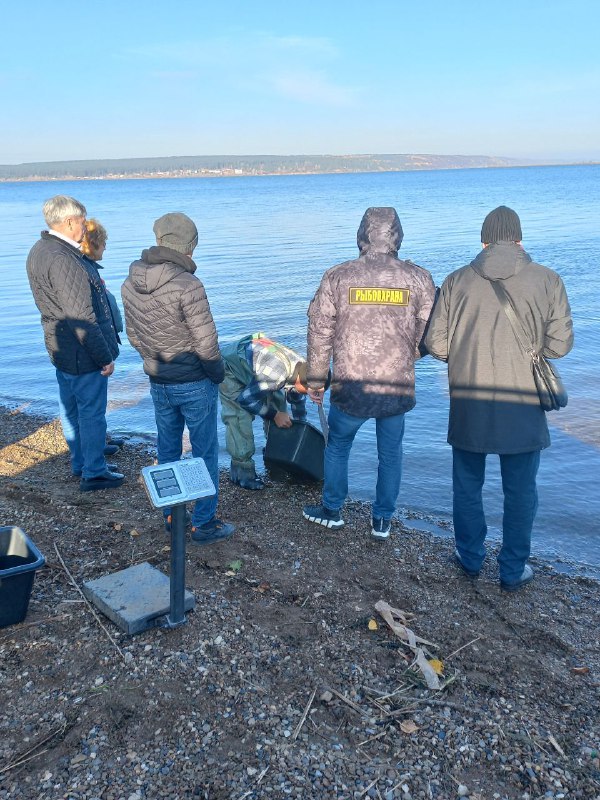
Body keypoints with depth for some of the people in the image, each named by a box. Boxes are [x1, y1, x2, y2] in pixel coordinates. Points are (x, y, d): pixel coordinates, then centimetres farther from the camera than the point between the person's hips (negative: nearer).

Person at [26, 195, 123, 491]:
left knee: (71, 409, 20)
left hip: (61, 348, 10)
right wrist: (104, 357, -19)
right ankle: (93, 473, 15)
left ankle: (79, 463, 35)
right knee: (92, 412, 3)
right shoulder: (63, 259, -25)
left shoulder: (39, 250, 8)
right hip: (83, 354, -10)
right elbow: (82, 319, -25)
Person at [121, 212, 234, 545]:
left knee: (167, 449, 20)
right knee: (204, 453, 8)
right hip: (194, 383, -6)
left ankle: (171, 516, 32)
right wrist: (217, 373, -3)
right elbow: (206, 342, -20)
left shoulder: (130, 283, -2)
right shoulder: (187, 285, -23)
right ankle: (204, 524, 16)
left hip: (157, 383, 6)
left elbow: (132, 334, 8)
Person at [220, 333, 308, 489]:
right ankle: (241, 471, -6)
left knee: (277, 401, 5)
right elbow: (246, 397, -26)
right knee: (240, 418, -18)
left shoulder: (302, 368, -14)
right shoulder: (277, 374, -40)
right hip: (229, 369, -8)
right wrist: (274, 415, -18)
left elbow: (298, 398, 8)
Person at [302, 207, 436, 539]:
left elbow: (319, 332, -2)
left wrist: (315, 380, 9)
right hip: (398, 389, 1)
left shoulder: (337, 277, -5)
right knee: (390, 454, 19)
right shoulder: (419, 278, -4)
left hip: (350, 388, -1)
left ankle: (331, 511, 36)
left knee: (337, 446, 22)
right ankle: (382, 521, 31)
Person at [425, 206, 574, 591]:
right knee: (520, 491, 14)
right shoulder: (547, 280, -5)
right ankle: (514, 570, 24)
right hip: (522, 406, -1)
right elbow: (560, 344, -5)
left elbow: (436, 344, -3)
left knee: (468, 486, 18)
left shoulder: (457, 281, -2)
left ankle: (470, 557, 32)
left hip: (468, 404, 1)